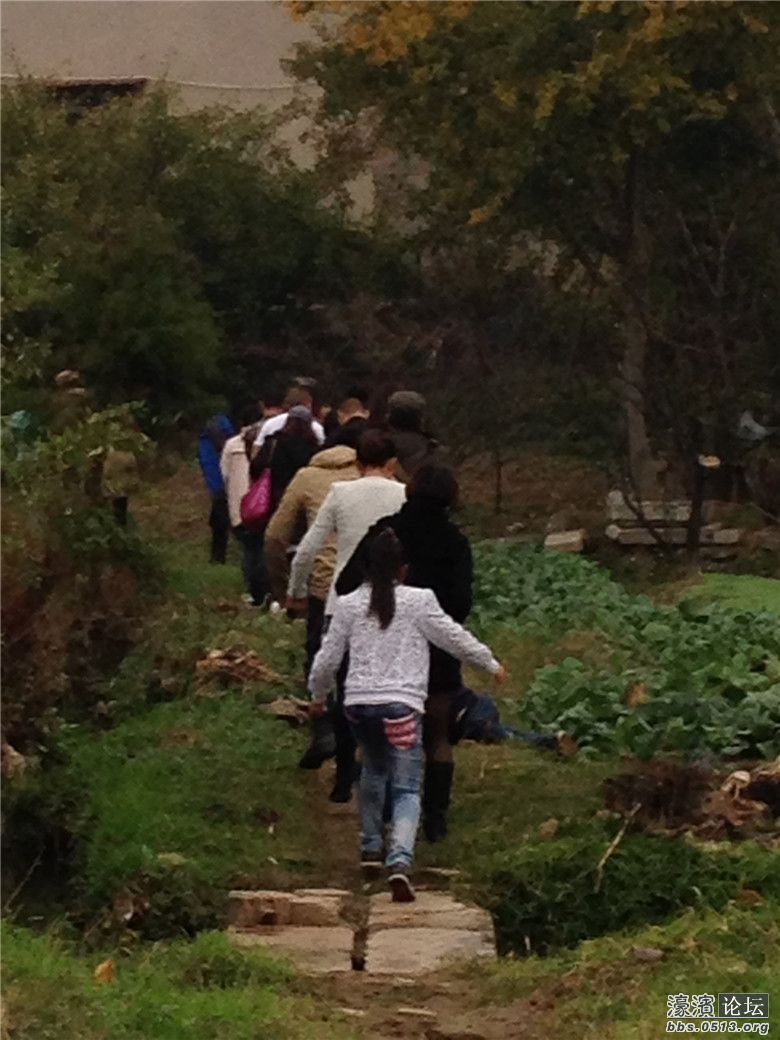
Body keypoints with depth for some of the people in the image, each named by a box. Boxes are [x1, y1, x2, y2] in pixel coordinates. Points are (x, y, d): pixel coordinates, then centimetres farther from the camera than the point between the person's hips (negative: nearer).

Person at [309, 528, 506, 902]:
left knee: (374, 767, 30)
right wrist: (492, 664, 24)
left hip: (358, 703, 3)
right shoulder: (419, 601, -1)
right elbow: (455, 638, 7)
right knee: (406, 788, -4)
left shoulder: (348, 605, 7)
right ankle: (400, 860, -26)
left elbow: (326, 659, 10)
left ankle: (370, 845, 34)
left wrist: (318, 697, 29)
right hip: (401, 703, -3)